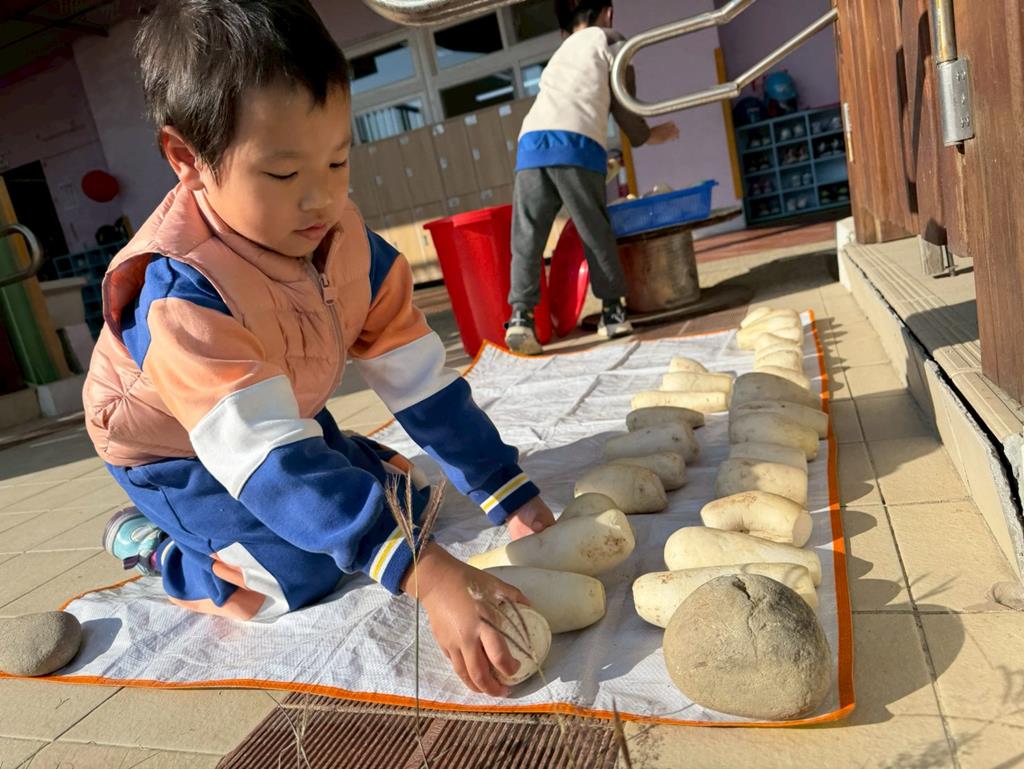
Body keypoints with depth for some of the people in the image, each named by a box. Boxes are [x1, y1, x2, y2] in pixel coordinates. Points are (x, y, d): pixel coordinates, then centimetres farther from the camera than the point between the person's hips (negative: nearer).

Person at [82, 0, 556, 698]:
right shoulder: (177, 293, -39)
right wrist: (422, 573, -57)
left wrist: (511, 495, -22)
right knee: (295, 578, -21)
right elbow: (272, 459, -47)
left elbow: (419, 377, -19)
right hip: (172, 450, -6)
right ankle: (146, 542, 6)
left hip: (288, 419, 6)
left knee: (407, 496, 5)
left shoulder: (345, 239, -20)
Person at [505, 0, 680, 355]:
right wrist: (656, 134, 38)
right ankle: (613, 311, 10)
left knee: (526, 237, 0)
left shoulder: (562, 51, 39)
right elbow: (624, 110, 19)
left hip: (530, 142, 4)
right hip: (576, 143, -4)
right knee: (595, 232, 6)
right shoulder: (610, 40, 22)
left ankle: (520, 316, -13)